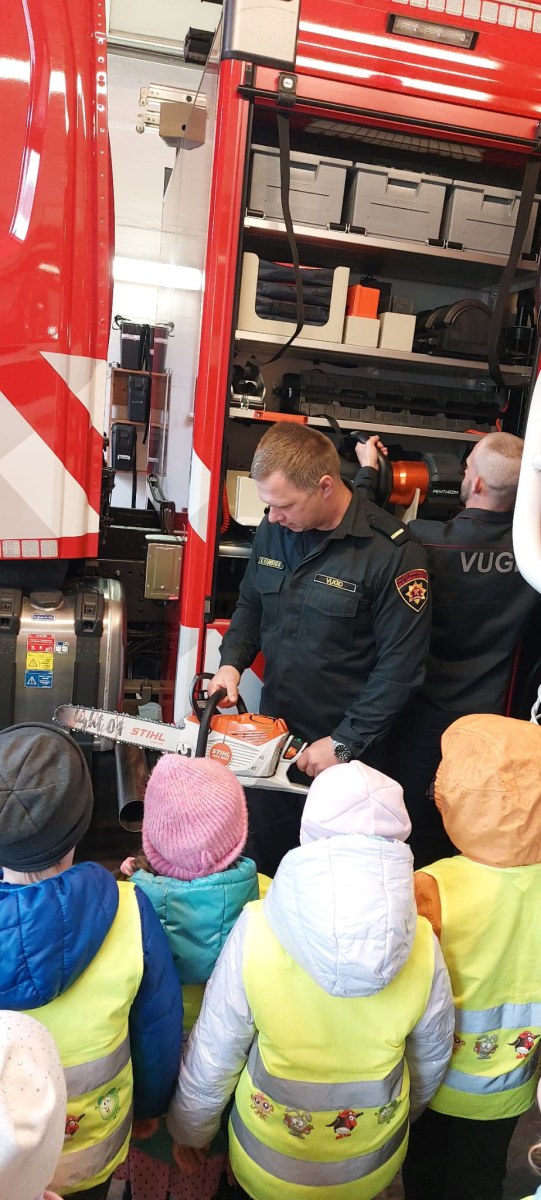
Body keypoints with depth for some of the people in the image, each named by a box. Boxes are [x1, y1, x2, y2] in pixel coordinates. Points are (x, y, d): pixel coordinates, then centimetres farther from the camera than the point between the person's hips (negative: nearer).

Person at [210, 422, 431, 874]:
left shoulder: (394, 553, -21)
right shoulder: (274, 530, -3)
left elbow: (401, 666, -17)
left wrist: (345, 742, -16)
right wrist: (232, 662, -6)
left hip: (343, 749, -5)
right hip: (273, 735, 5)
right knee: (266, 853, 21)